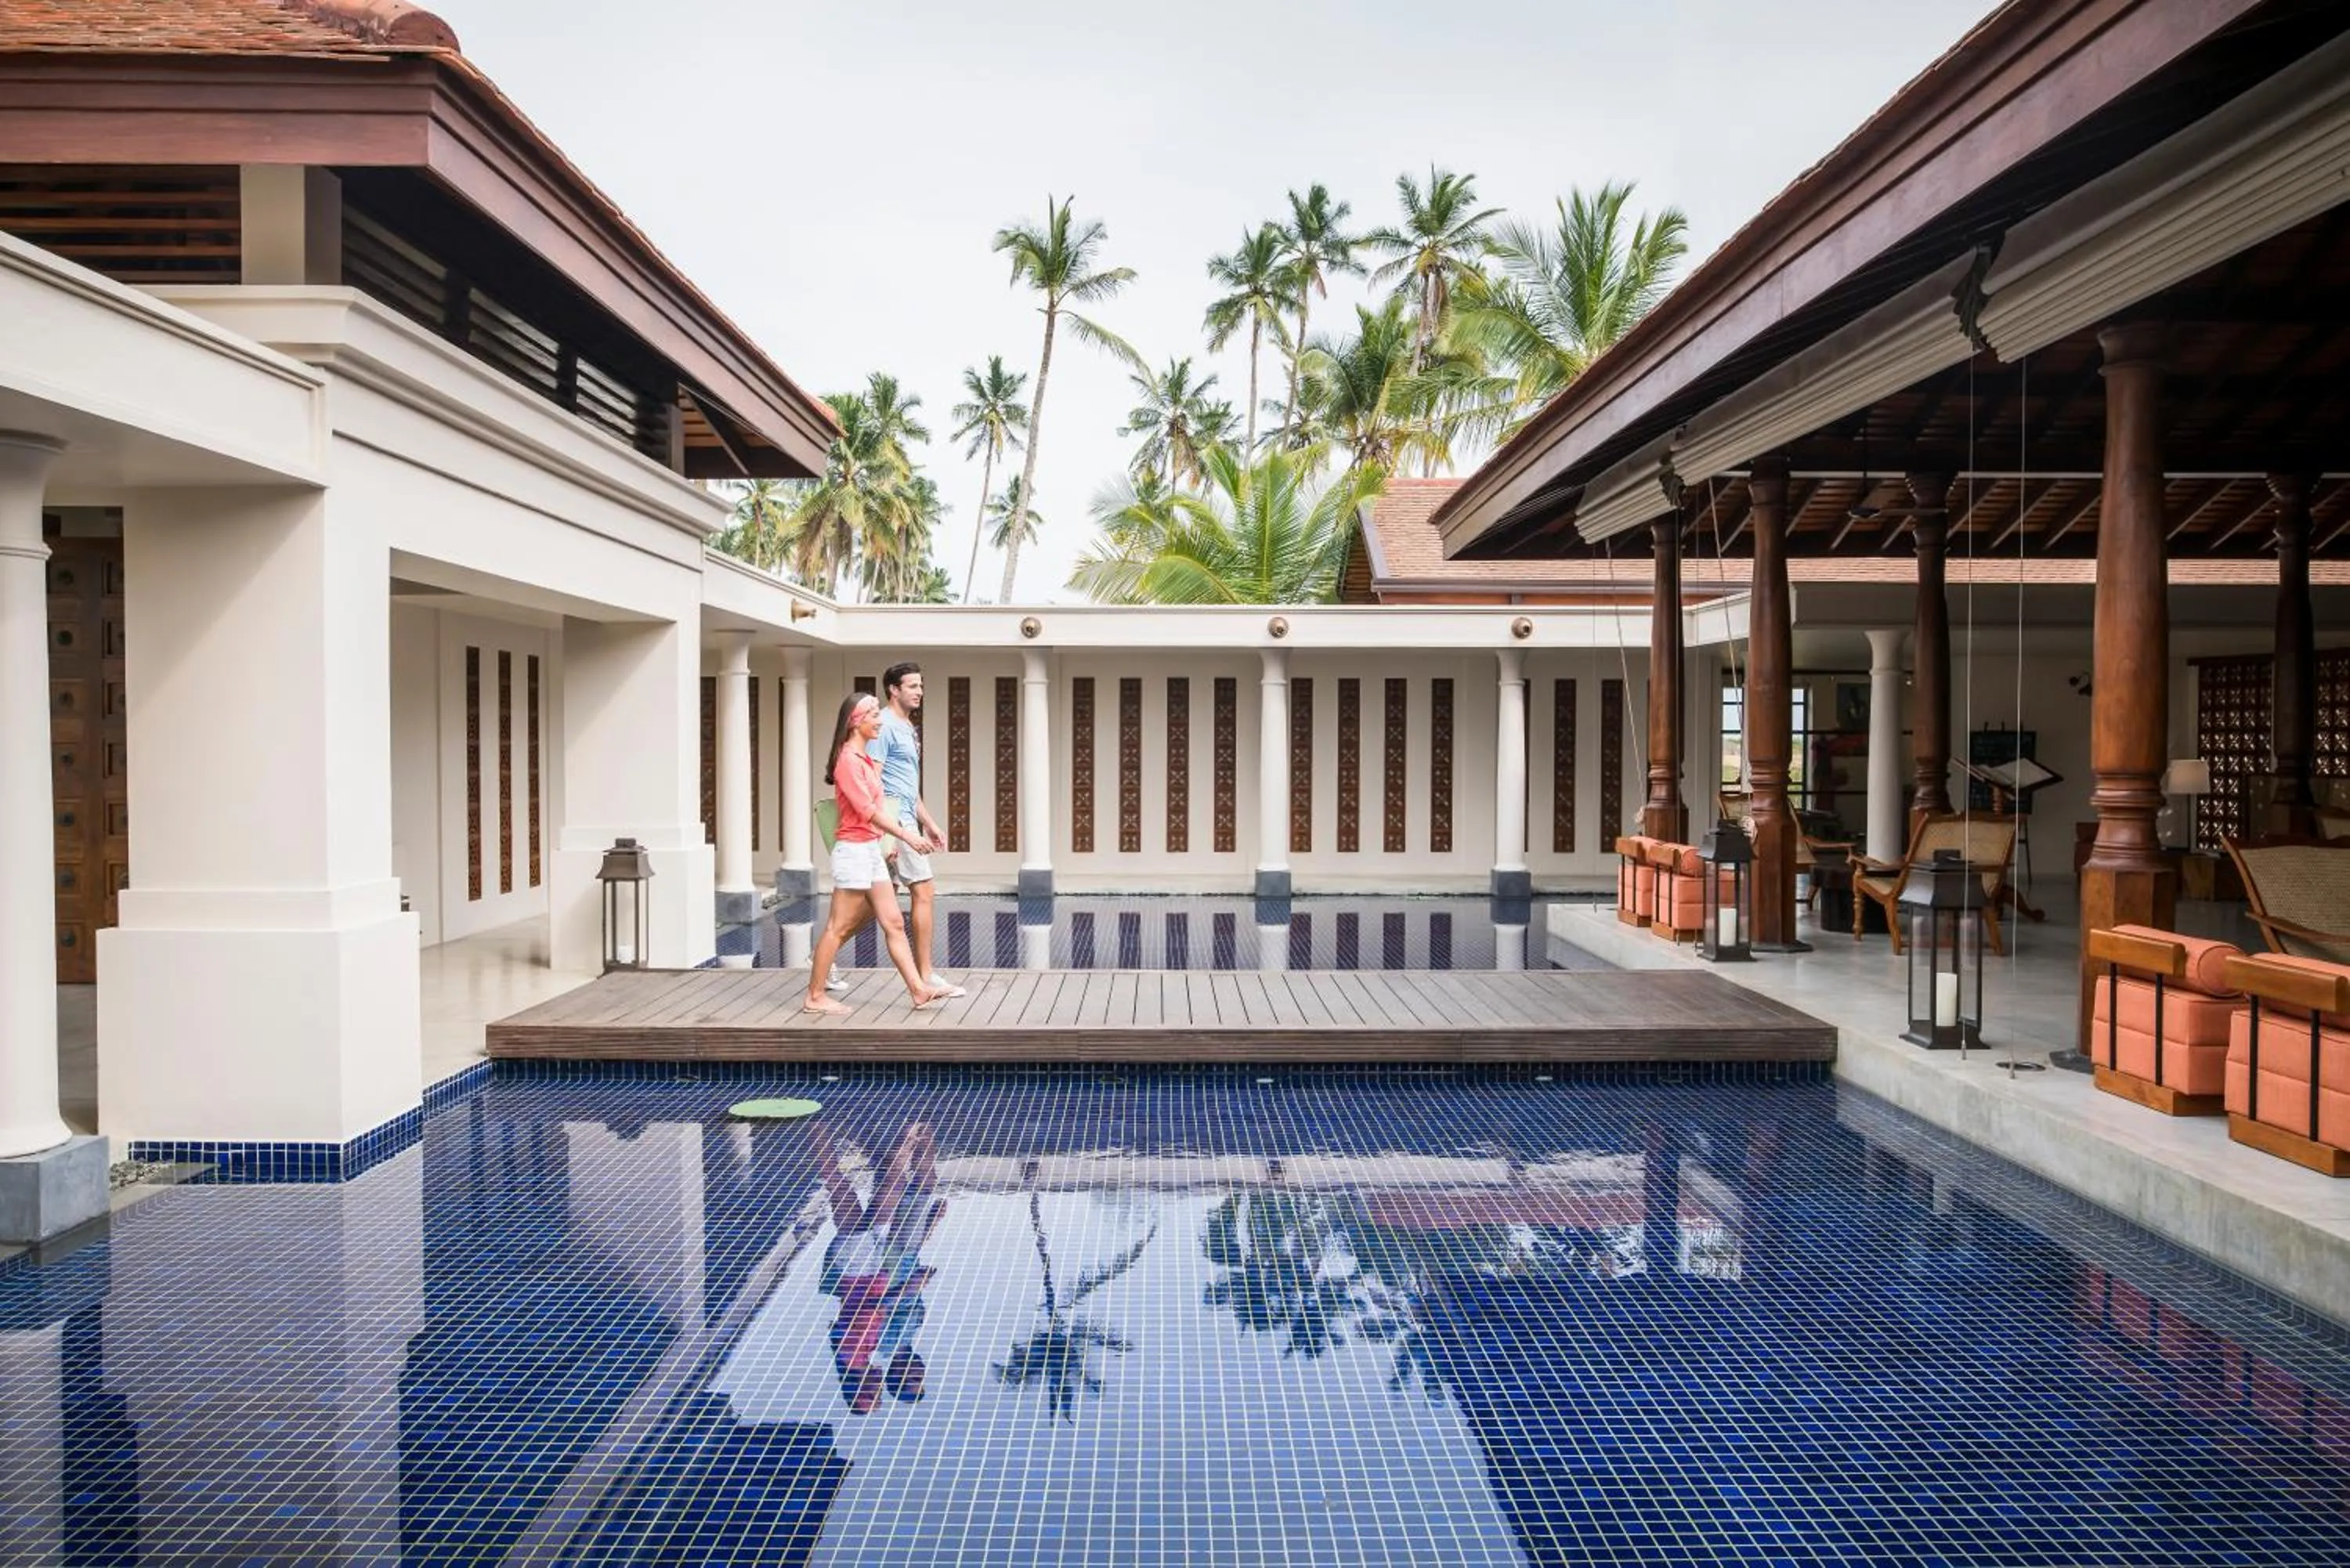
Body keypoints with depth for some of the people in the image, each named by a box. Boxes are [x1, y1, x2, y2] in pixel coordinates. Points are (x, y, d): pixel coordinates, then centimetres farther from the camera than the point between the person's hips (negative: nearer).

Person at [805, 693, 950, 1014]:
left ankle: (918, 990, 10)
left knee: (894, 923, 8)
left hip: (871, 849, 9)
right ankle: (815, 997, 6)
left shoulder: (867, 759, 16)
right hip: (854, 849, -9)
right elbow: (868, 811, -18)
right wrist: (905, 834, -16)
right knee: (838, 927, -3)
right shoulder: (848, 760, -13)